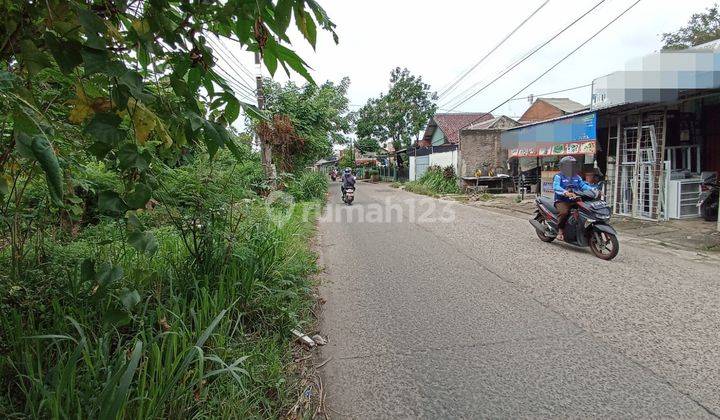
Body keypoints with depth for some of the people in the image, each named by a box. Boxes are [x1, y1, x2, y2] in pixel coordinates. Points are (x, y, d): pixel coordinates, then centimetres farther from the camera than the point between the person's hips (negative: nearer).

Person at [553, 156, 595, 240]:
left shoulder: (577, 177, 18)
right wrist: (565, 192, -39)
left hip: (574, 201, 6)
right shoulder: (559, 177, -3)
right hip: (562, 201, -6)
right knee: (564, 212, -34)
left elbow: (583, 185, 8)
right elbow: (556, 187, -21)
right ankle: (560, 231, -19)